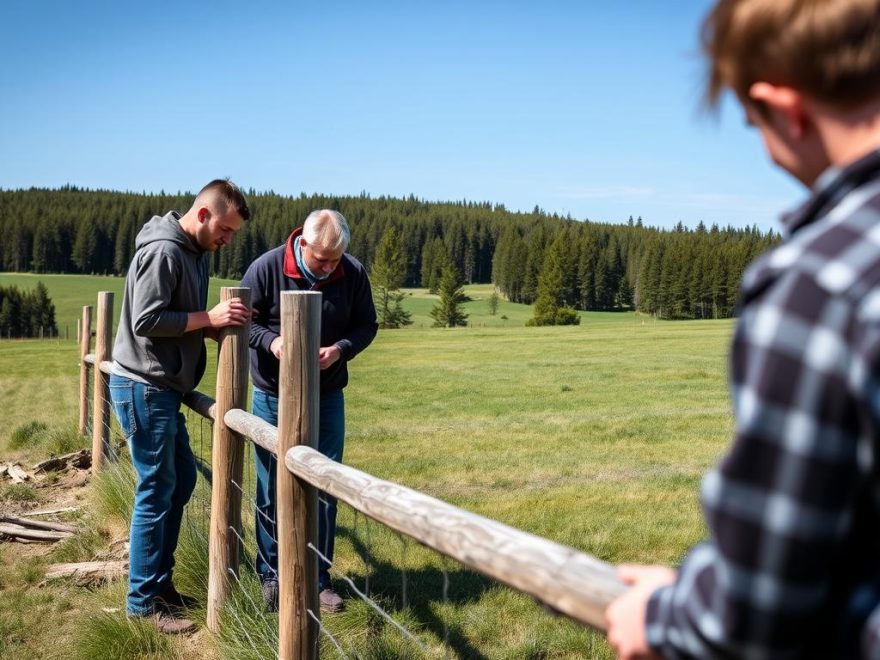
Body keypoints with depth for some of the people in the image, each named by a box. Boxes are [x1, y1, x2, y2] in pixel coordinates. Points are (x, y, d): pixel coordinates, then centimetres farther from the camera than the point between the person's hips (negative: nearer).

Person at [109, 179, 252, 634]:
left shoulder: (196, 252, 11)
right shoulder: (164, 250, -18)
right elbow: (146, 320, -23)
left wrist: (218, 324, -2)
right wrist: (208, 317, -21)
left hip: (162, 389, 10)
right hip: (143, 388, -10)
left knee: (182, 480, 15)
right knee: (156, 491, -4)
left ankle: (160, 580, 26)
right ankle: (144, 600, 7)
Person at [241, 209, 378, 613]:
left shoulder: (354, 273, -9)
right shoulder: (266, 269, -15)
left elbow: (366, 325, 1)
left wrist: (342, 348, -19)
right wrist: (270, 341, -25)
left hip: (327, 397, 2)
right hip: (273, 397, -2)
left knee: (324, 489, 8)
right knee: (272, 490, 7)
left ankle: (318, 578, 21)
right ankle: (270, 576, 22)